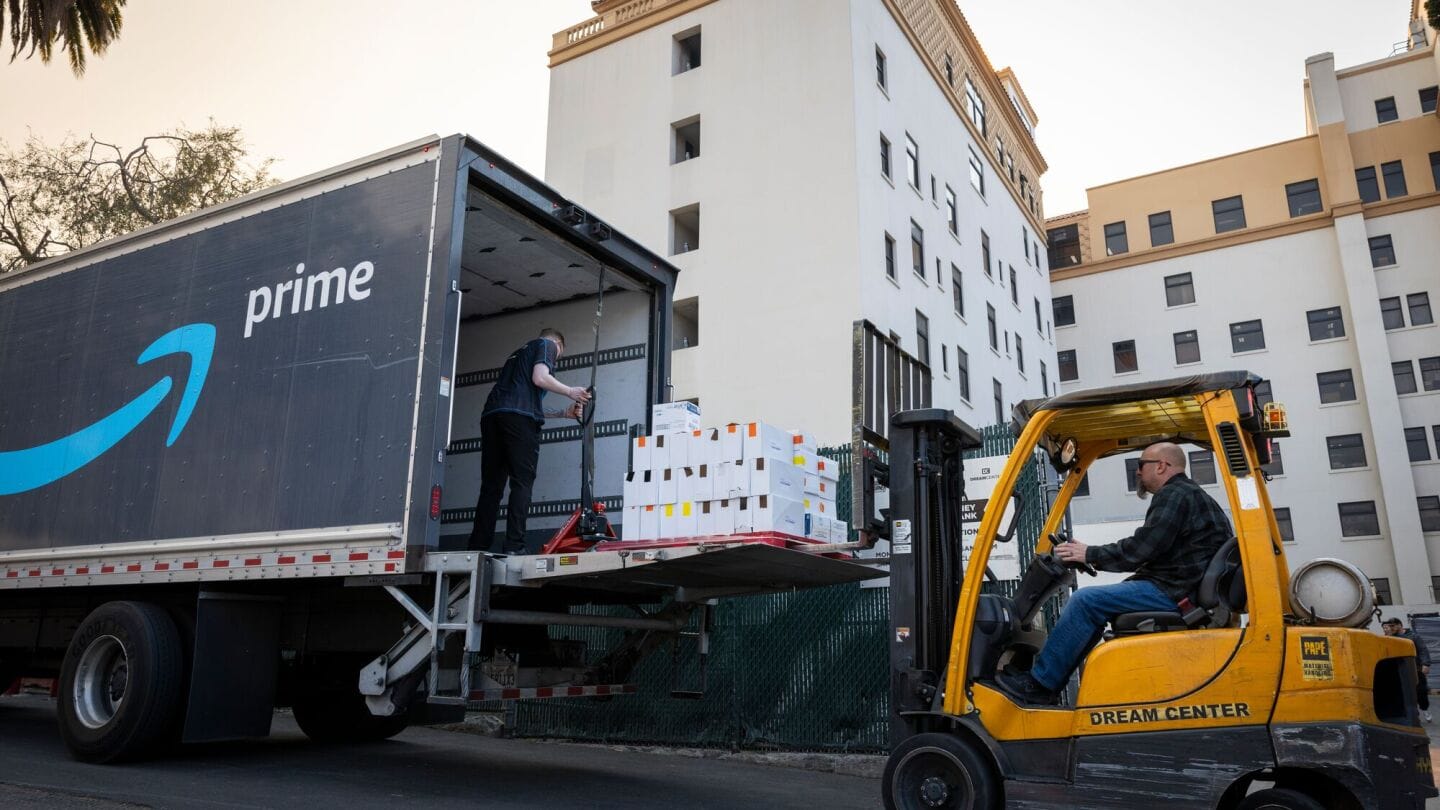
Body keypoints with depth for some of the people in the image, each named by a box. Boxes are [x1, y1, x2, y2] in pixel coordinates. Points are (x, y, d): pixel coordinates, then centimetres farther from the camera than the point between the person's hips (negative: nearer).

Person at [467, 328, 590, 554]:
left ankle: (478, 548, 0)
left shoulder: (519, 352, 37)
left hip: (491, 415, 7)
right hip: (519, 418, -7)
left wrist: (564, 413, 32)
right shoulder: (547, 345, 15)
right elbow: (540, 378, -5)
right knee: (522, 482, -6)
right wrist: (571, 392, 7)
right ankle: (514, 546, -14)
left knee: (491, 485, 5)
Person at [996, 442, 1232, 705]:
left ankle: (1039, 684, -11)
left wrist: (1090, 554, -9)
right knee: (1091, 605, 10)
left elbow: (1140, 548, -20)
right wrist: (1095, 556, 12)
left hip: (1172, 592, -11)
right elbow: (1147, 551, 19)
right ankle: (1046, 680, 5)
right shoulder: (1187, 494, 22)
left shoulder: (1175, 495, -12)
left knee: (1085, 600, -16)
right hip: (1176, 587, 11)